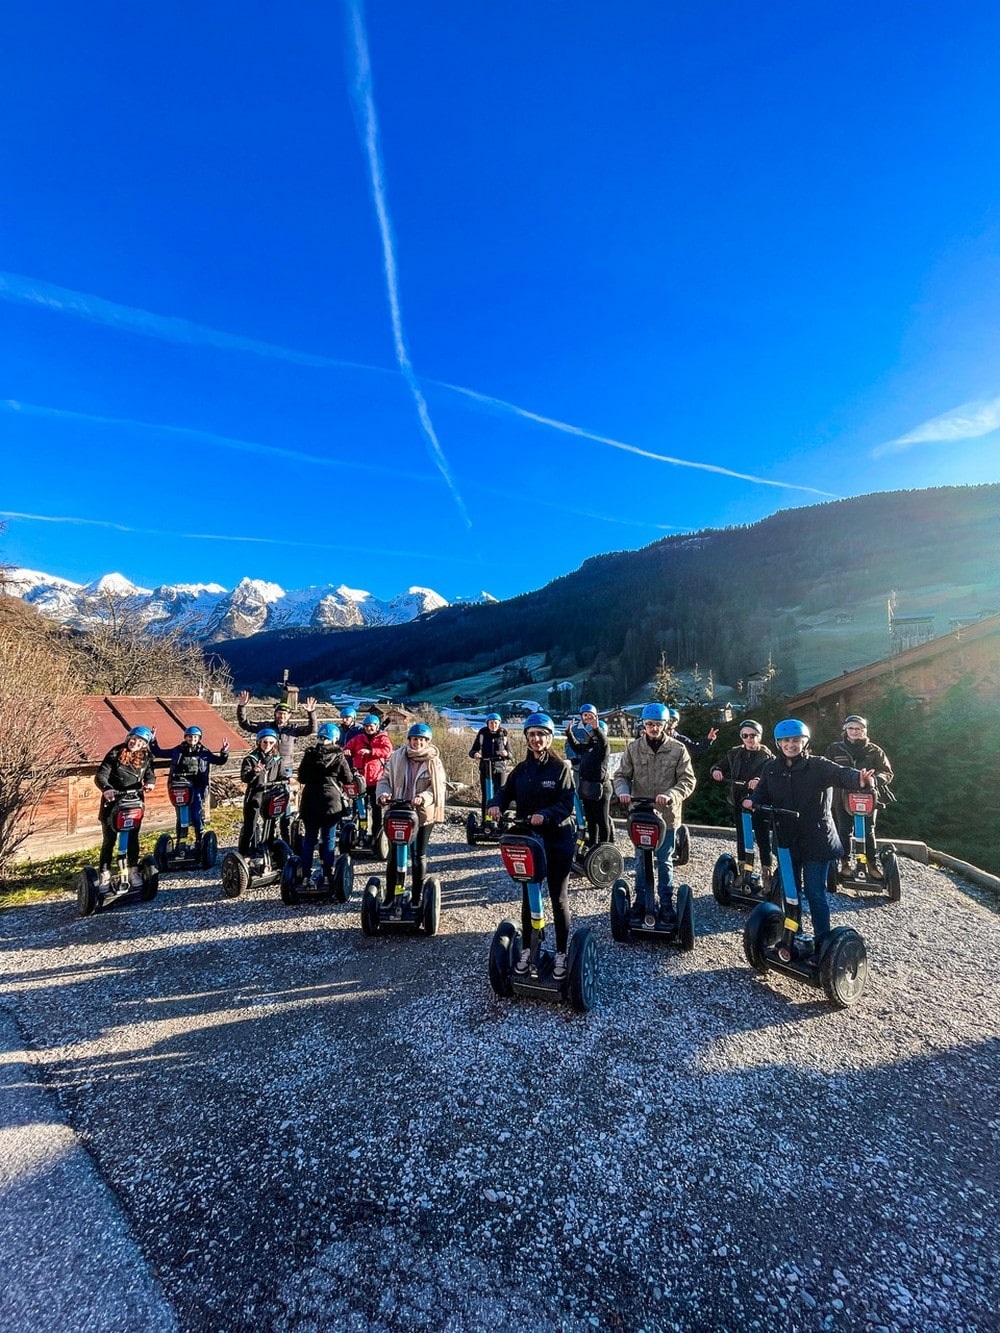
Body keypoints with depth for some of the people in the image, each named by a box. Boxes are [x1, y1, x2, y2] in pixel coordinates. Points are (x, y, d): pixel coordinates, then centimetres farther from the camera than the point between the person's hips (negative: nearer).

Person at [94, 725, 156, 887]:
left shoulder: (146, 757, 1)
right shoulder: (115, 753, -9)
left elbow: (150, 774, -4)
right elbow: (100, 775, -15)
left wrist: (150, 783, -28)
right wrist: (106, 788, -35)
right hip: (112, 800, -2)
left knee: (133, 837, 3)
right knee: (108, 839, 4)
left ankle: (133, 871, 13)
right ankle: (104, 874, 14)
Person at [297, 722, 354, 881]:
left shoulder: (309, 755, -1)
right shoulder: (339, 756, -8)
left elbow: (301, 778, 5)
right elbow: (348, 779, -2)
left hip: (309, 802, 3)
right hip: (331, 801, -2)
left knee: (309, 838, 13)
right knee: (329, 839, 6)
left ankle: (306, 873, 16)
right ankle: (328, 874, 9)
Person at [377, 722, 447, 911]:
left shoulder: (434, 761, -2)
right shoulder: (397, 757, 1)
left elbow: (438, 787, -7)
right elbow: (384, 778, 4)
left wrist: (422, 797, -25)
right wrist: (384, 793, -16)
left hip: (423, 814, -1)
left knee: (419, 856, 10)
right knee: (394, 854, 7)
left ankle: (416, 897, 23)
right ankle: (390, 895, 21)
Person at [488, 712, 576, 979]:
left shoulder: (561, 768, -10)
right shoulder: (521, 769, 4)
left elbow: (567, 804, -16)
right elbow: (506, 793, 6)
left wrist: (545, 815, -33)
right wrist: (497, 805, -16)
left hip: (557, 842, -4)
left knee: (559, 898, 10)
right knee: (528, 897, 16)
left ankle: (561, 952, 25)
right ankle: (527, 948, 32)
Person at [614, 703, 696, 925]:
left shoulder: (677, 749, -7)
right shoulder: (633, 748, -3)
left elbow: (688, 780, -8)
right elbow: (622, 775, 1)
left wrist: (670, 795, -24)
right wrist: (623, 791, -20)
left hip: (667, 815, -1)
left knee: (665, 861, 14)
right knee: (641, 861, 14)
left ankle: (666, 904, 30)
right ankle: (641, 902, 31)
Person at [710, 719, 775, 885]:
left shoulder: (767, 755, -2)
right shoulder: (734, 753, 8)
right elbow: (720, 766, 10)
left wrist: (760, 781, -35)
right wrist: (716, 771, -14)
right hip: (739, 802, 3)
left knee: (763, 838, 0)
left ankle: (766, 873, 12)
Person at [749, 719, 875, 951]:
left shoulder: (818, 766, -9)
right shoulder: (771, 768, 3)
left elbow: (841, 774, -26)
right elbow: (762, 793, 2)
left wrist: (859, 779, -48)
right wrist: (752, 801, -21)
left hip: (816, 842, -4)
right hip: (786, 841, 4)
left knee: (815, 894, 2)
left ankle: (822, 941, 19)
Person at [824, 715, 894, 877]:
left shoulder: (874, 751, 4)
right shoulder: (834, 749, 3)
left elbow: (887, 772, 3)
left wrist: (876, 779, -17)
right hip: (842, 797, 0)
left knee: (868, 831, 4)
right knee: (844, 830, 6)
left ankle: (873, 863, 18)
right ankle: (845, 862, 19)